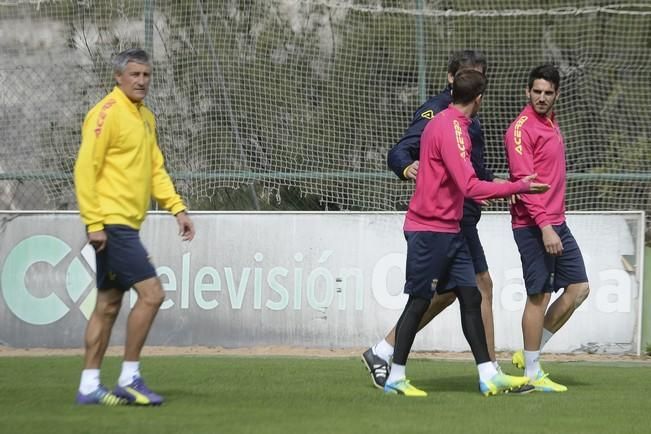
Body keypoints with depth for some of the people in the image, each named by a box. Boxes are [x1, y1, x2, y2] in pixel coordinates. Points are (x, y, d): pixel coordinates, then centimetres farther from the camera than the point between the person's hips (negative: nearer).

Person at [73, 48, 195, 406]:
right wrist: (94, 222, -20)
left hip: (125, 225, 9)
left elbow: (155, 168, 21)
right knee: (151, 293, -12)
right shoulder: (107, 113, -12)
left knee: (108, 305, 11)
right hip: (111, 223, -9)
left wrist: (176, 208, 9)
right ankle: (129, 379, -5)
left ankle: (89, 386, 16)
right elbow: (85, 168, -16)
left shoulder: (146, 117, 16)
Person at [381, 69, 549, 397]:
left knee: (471, 299, 5)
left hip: (449, 231, 10)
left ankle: (488, 377, 4)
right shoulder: (451, 129, -18)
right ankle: (396, 378, 6)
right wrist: (518, 187, -22)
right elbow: (470, 187, -26)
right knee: (419, 302, -2)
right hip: (430, 230, -10)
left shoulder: (444, 123, 13)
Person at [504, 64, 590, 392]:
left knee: (579, 288, 8)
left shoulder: (551, 125, 15)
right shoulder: (521, 129, -12)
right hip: (533, 226, -9)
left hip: (556, 223, 9)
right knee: (539, 296, -5)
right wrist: (545, 226, -25)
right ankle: (532, 373, 4)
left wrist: (556, 223, 14)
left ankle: (531, 353, 17)